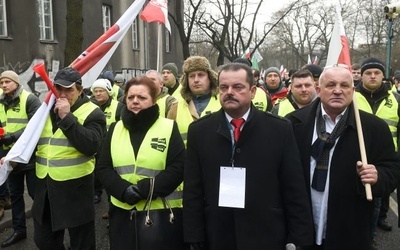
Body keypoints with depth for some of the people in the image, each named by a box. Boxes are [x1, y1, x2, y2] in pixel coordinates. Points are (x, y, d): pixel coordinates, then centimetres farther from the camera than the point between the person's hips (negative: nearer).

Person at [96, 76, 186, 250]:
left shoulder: (169, 128, -5)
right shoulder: (116, 129, 7)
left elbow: (178, 168, -12)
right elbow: (103, 167, 3)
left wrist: (145, 189, -20)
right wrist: (124, 190, -14)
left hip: (161, 212, -3)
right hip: (122, 211, 3)